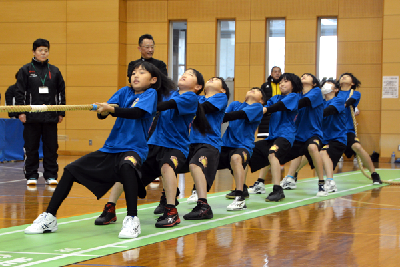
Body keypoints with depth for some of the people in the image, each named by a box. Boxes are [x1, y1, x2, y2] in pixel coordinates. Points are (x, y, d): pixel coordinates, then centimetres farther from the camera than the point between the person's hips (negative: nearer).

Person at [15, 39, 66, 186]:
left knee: (51, 146, 4)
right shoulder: (26, 70, 2)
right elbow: (19, 92, 0)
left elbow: (61, 92, 13)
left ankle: (51, 175, 12)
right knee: (31, 147, 2)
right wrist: (20, 112, -7)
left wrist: (61, 113, 9)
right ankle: (31, 175, 11)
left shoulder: (55, 71, 10)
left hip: (51, 117, 2)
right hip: (31, 117, -2)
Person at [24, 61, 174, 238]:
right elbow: (102, 113, -3)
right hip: (110, 148, 6)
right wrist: (102, 111, -27)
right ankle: (49, 218, 9)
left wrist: (112, 109, -37)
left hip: (134, 148, -6)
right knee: (71, 170, 1)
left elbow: (137, 112, -22)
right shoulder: (125, 92, 12)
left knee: (126, 165, -40)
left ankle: (132, 219, -38)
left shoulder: (151, 93, -2)